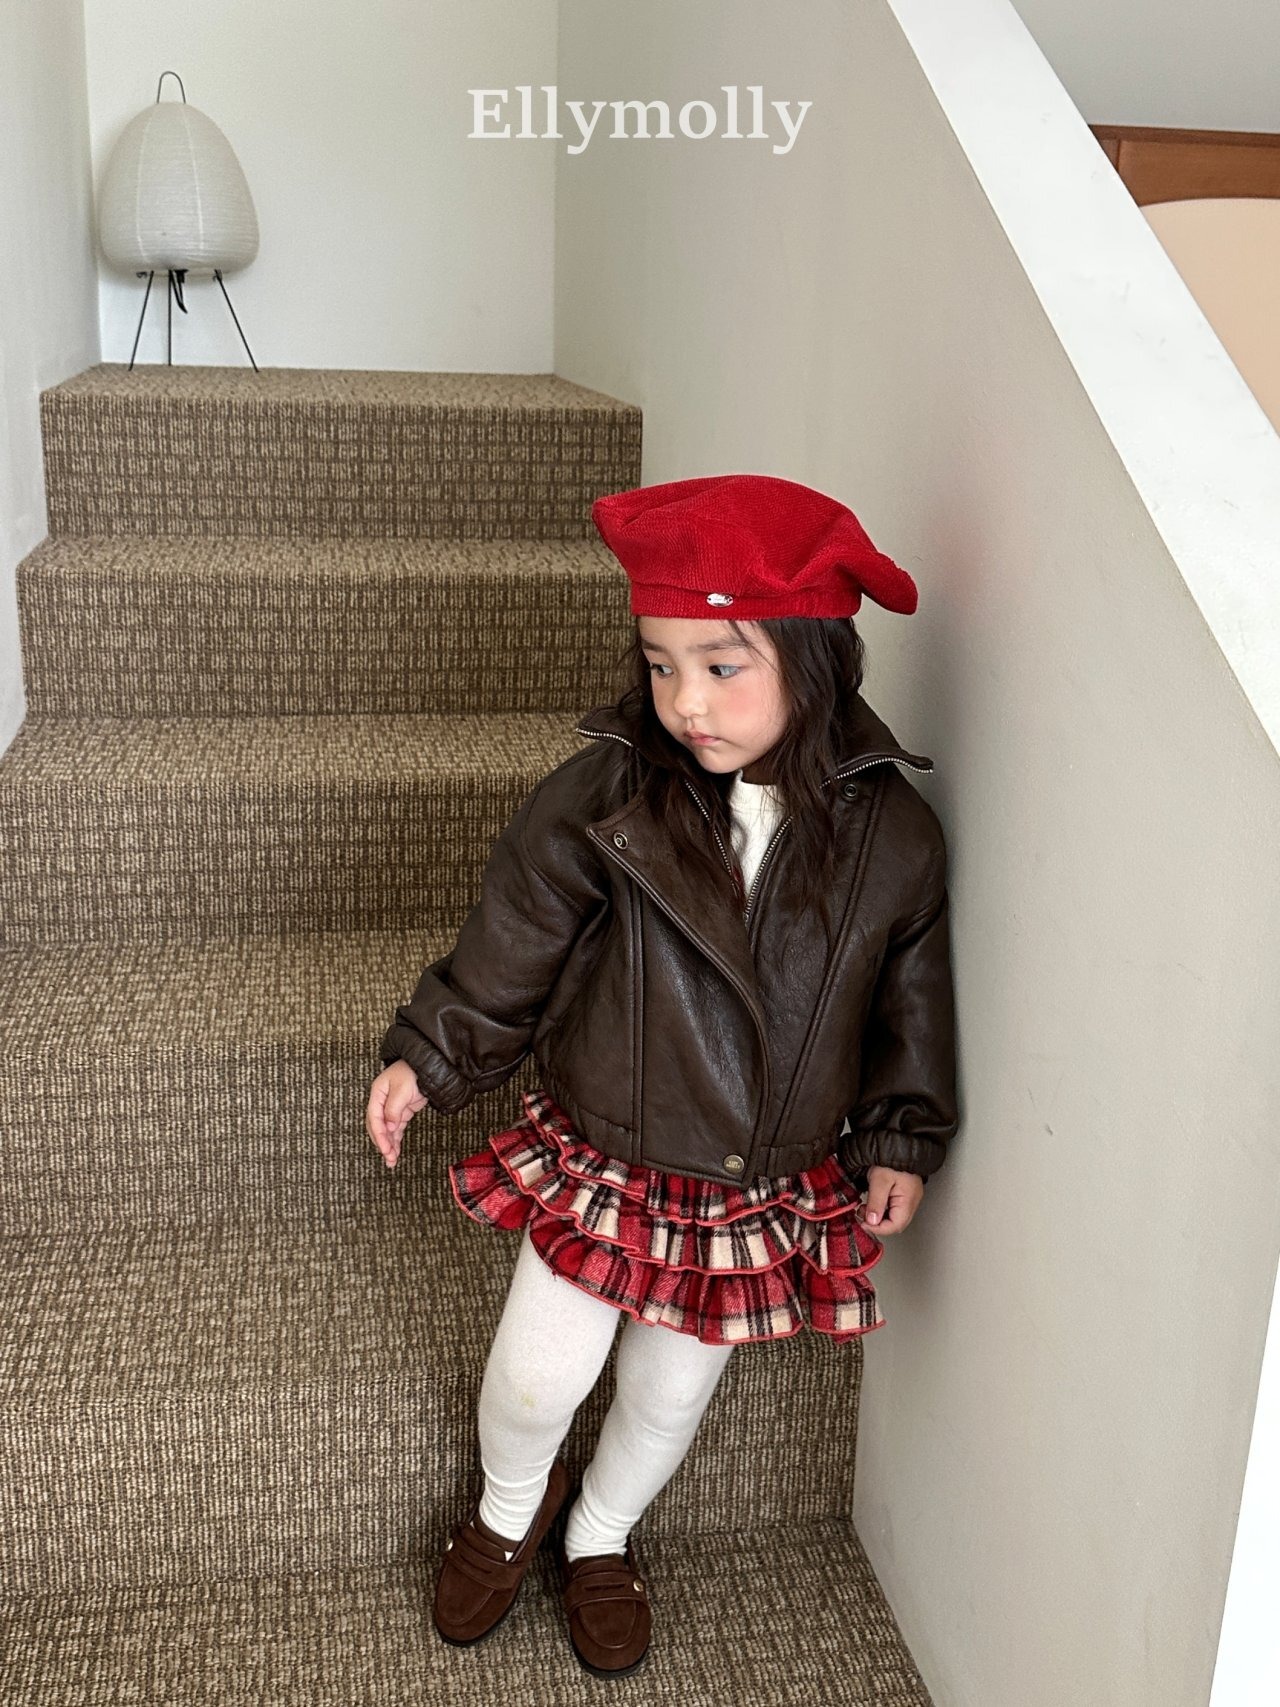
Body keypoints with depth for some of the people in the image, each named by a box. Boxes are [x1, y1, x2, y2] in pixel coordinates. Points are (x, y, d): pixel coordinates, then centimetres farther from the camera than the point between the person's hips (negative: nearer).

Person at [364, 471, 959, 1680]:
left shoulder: (891, 833, -14)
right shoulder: (600, 802, -18)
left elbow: (912, 993, 1)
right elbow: (509, 947, -5)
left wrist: (900, 1139, 5)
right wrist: (427, 1059, -3)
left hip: (773, 1191, 1)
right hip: (601, 1162, -1)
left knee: (673, 1392, 18)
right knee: (537, 1378, 8)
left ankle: (601, 1538, 51)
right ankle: (510, 1508, 45)